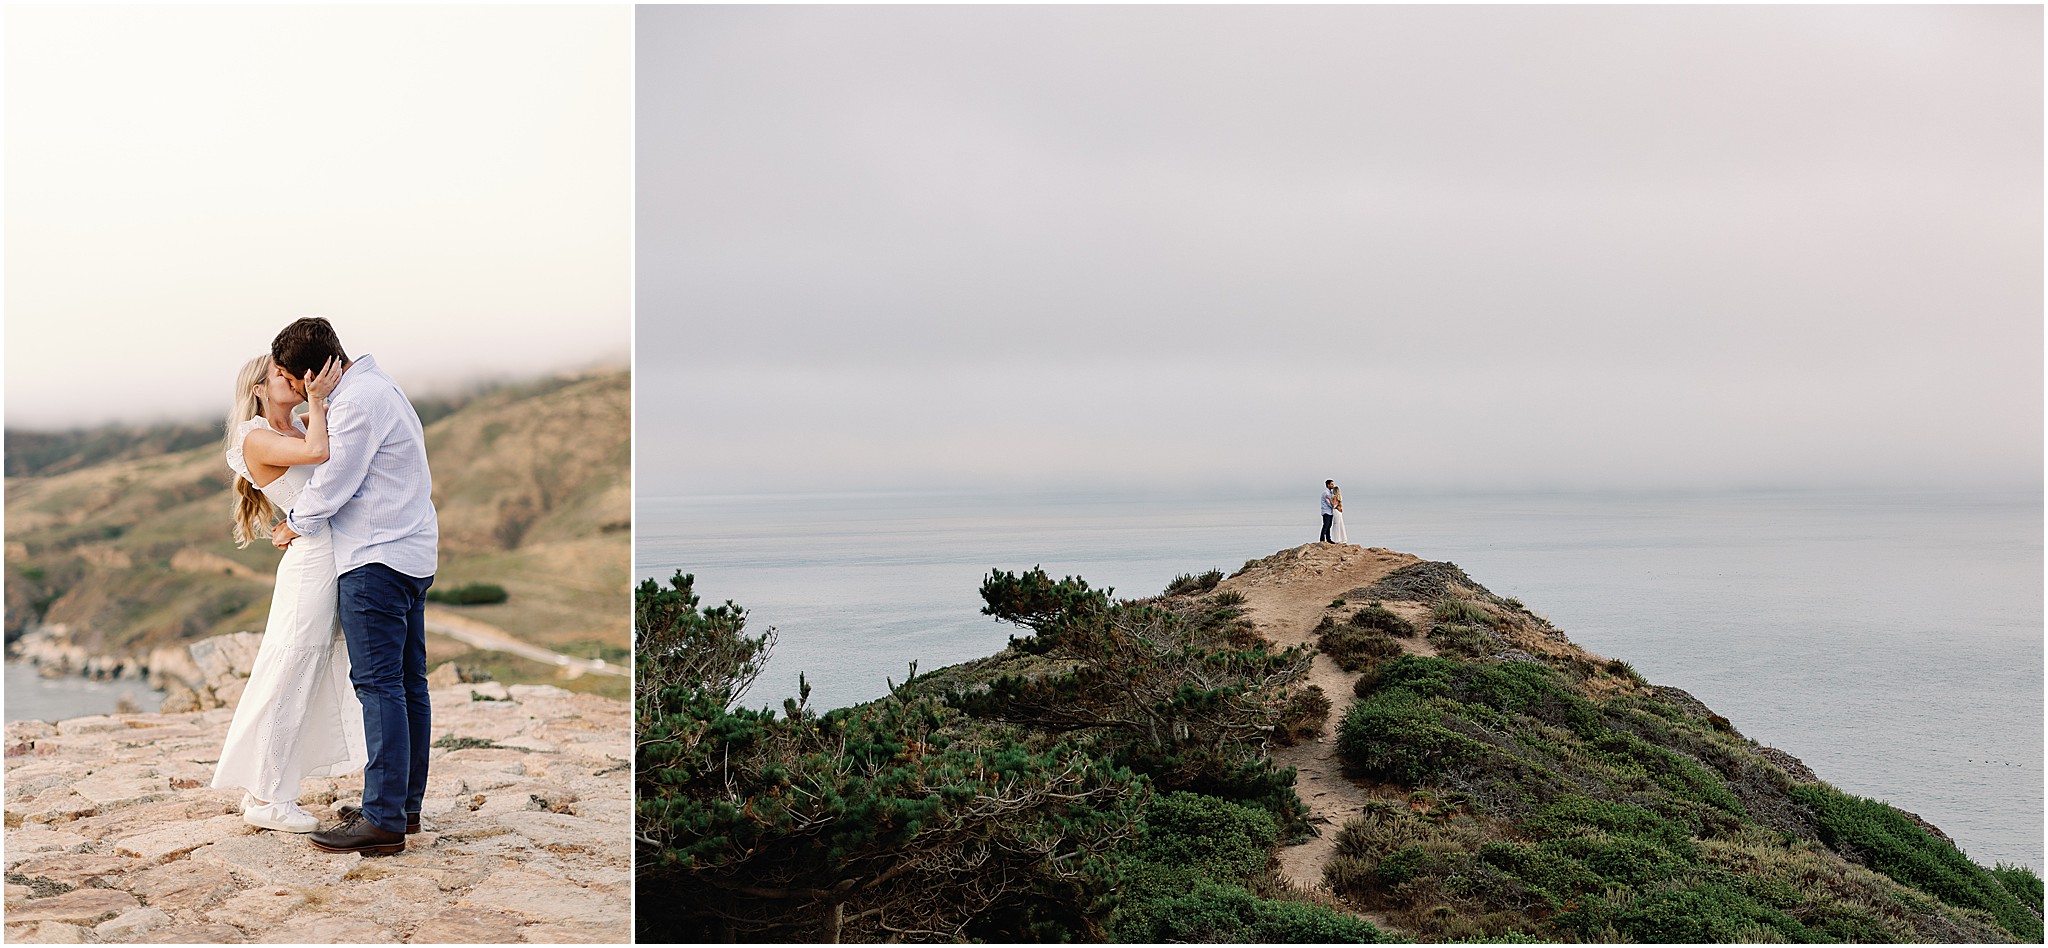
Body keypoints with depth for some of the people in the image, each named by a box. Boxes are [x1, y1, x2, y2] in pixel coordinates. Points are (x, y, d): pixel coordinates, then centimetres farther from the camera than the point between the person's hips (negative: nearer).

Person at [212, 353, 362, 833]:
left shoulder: (301, 426, 17)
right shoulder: (255, 438, -8)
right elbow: (317, 452, -24)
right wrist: (315, 398, -13)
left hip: (338, 561, 9)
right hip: (312, 559, -9)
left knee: (310, 684, 13)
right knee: (289, 681, -2)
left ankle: (263, 792, 23)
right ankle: (266, 799, 7)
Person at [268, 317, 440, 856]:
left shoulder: (357, 400, -14)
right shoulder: (379, 387, 18)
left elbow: (332, 484, -12)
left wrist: (293, 526, 5)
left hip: (376, 559, -10)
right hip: (414, 554, 10)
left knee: (379, 686, -10)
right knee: (409, 685, 10)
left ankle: (383, 821, -10)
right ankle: (406, 804, 16)